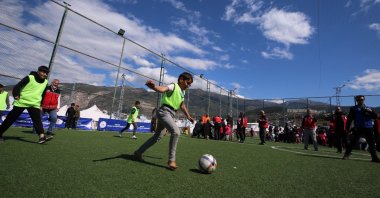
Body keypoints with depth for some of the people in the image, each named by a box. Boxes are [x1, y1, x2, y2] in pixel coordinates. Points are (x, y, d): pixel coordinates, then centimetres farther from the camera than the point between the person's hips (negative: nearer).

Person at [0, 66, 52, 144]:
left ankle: (42, 136, -28)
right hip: (21, 102, -2)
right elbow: (17, 86, -6)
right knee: (10, 119, 7)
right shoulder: (30, 77, -5)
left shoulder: (45, 82, 10)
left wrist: (41, 104, 19)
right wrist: (16, 95, -20)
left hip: (35, 104, 3)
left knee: (37, 120, -14)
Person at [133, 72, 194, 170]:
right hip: (164, 112, -9)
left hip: (170, 114, 10)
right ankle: (171, 160, -16)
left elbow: (182, 105, 32)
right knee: (176, 131, -26)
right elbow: (163, 89, -30)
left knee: (157, 137, 14)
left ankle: (139, 152, 29)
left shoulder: (182, 92, 18)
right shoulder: (174, 86, -9)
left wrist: (188, 116, 37)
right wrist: (153, 86, -53)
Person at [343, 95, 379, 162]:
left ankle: (375, 158, 21)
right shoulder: (353, 108, 4)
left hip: (368, 129, 3)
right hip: (358, 128, -3)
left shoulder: (368, 108, 13)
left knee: (372, 143, 9)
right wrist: (347, 128, -5)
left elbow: (375, 116, 3)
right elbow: (349, 119, 0)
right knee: (352, 142, -8)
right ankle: (346, 155, -4)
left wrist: (370, 111, -15)